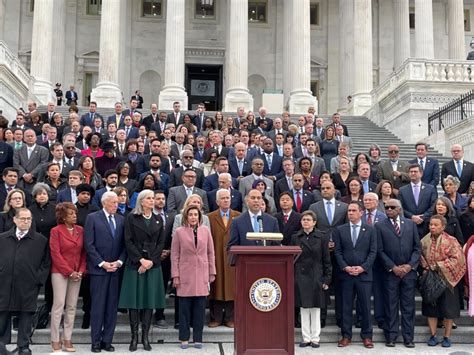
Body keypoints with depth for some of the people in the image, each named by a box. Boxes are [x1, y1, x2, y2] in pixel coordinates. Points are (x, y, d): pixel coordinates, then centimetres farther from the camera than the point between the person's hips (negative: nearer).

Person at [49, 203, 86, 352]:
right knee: (59, 304, -4)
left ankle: (67, 339, 13)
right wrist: (69, 272, -12)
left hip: (77, 273, 4)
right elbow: (55, 254, -9)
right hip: (60, 272, -4)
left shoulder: (81, 230, 7)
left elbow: (84, 252, 9)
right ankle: (55, 340, 4)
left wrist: (81, 270, -3)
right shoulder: (56, 231, -5)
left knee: (72, 306, 6)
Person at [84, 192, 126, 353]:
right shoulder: (92, 218, -1)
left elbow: (124, 244, 9)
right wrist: (102, 263, -11)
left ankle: (107, 340, 13)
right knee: (98, 306, 0)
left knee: (112, 306, 5)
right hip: (98, 268, -4)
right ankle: (96, 341, 9)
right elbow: (89, 245, -7)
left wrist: (119, 262, -5)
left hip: (116, 269, 4)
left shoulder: (121, 219, 11)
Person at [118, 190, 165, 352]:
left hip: (153, 264, 3)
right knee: (134, 300, -1)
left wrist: (151, 261, -7)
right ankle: (134, 336, 7)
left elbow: (161, 242, 6)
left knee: (150, 300, 2)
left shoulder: (158, 220, 12)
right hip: (135, 264, -3)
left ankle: (145, 336, 9)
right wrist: (141, 260, -12)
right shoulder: (131, 218, 1)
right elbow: (128, 241, -5)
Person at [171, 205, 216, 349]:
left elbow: (211, 253, 8)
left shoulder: (205, 230, 4)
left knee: (200, 308, 4)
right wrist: (175, 275, -4)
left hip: (202, 275, 2)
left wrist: (212, 272, 6)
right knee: (185, 308, 4)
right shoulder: (179, 232, -1)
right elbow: (174, 255, 0)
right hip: (185, 275, -2)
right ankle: (184, 338, 15)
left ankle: (198, 338, 14)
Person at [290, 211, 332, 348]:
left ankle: (315, 338, 15)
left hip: (316, 277, -1)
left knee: (316, 309, 5)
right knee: (303, 309, 6)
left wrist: (327, 279, -4)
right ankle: (306, 338, 15)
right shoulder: (295, 237, 4)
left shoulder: (322, 237, -1)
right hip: (300, 277, 2)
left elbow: (326, 260, 0)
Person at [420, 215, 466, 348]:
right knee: (431, 308, 7)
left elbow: (457, 258, -15)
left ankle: (447, 337, 15)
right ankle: (433, 336, 18)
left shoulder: (451, 241, -10)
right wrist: (426, 267, -4)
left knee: (447, 308, 3)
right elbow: (420, 256, 12)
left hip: (446, 279, -3)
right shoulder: (424, 241, 2)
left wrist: (439, 266, -17)